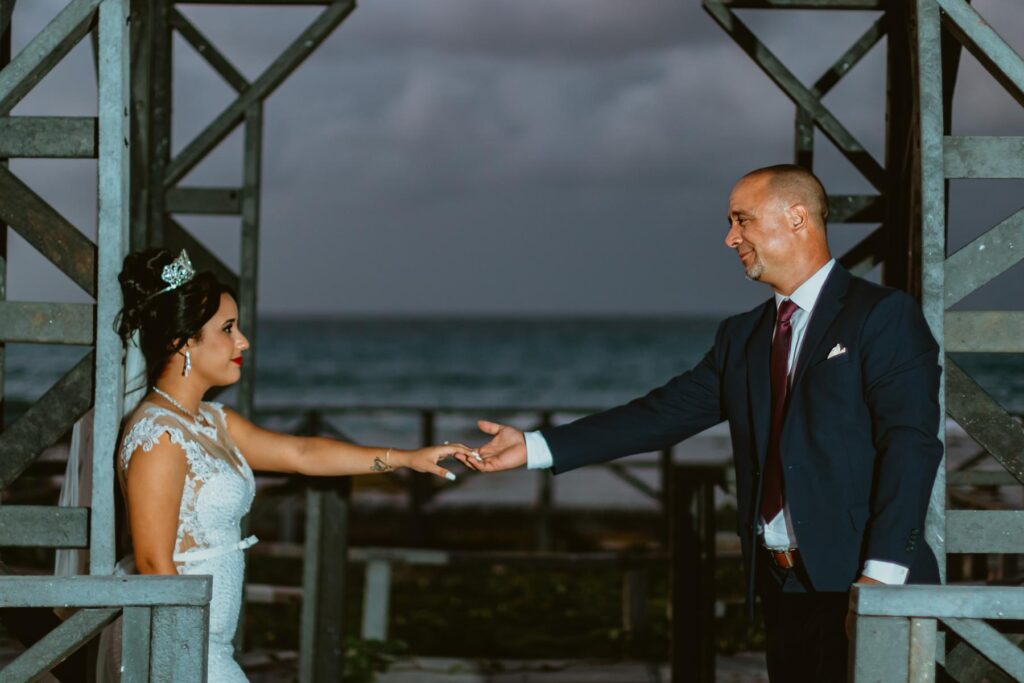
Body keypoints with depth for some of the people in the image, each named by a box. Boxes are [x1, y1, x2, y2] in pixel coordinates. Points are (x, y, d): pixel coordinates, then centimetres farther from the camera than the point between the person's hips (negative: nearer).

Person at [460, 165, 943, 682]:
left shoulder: (883, 315, -5)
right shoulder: (742, 336, 16)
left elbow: (911, 443, -13)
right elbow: (662, 415, 10)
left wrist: (881, 574, -22)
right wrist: (533, 448, 1)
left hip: (856, 581, -6)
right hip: (782, 583, 6)